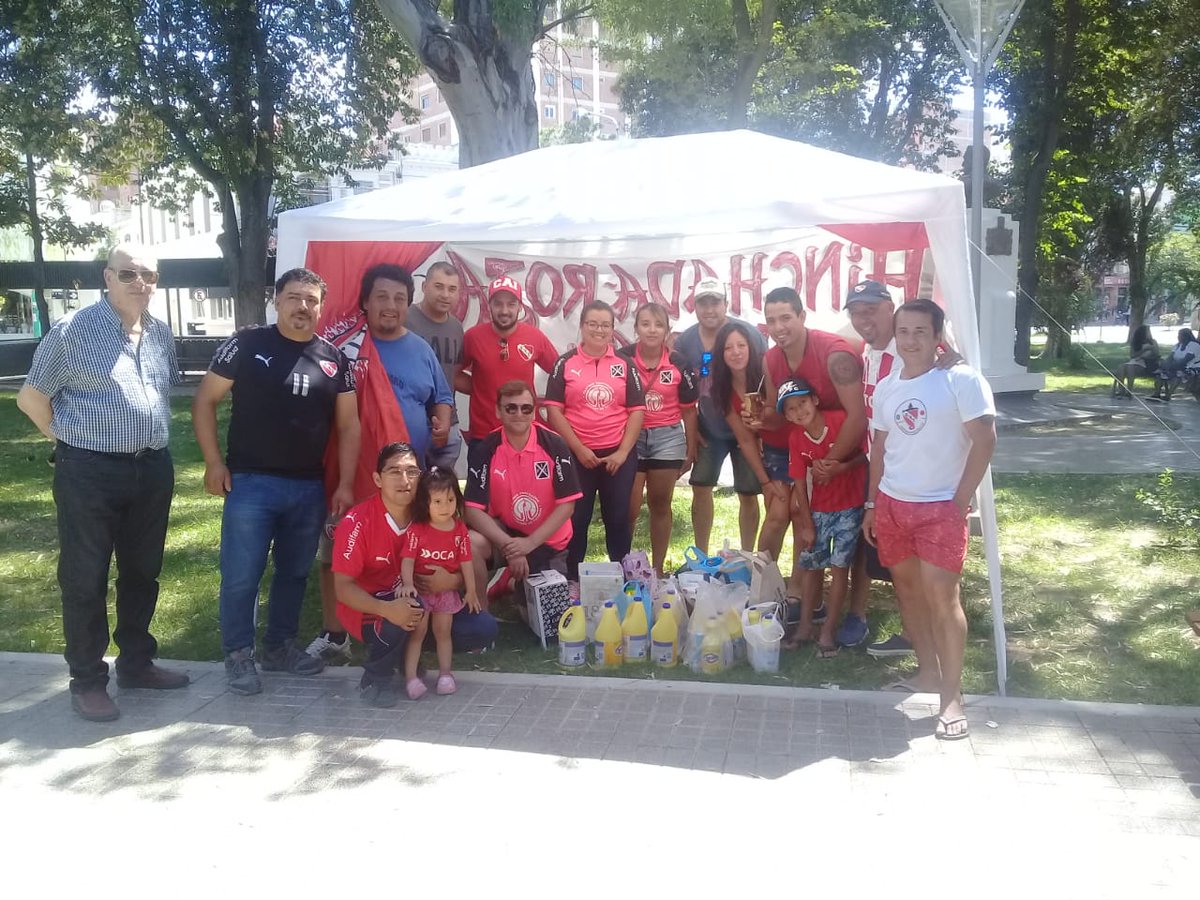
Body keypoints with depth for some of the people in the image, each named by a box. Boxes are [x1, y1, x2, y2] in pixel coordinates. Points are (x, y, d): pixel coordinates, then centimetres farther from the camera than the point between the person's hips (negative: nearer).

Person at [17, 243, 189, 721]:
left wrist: (152, 442, 13)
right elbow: (30, 397, -3)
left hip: (153, 469, 6)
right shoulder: (72, 330, -9)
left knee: (142, 572, 15)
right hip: (90, 473, -6)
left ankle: (136, 663, 30)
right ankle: (87, 680, 15)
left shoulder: (161, 333, 8)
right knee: (85, 579, 3)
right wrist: (73, 442, -2)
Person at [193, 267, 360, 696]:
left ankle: (279, 645, 30)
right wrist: (214, 462, -7)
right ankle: (239, 654, 15)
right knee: (241, 574, 0)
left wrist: (346, 483, 2)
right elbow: (204, 400, 0)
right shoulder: (247, 345, -3)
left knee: (295, 572, 14)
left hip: (310, 487, 4)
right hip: (251, 482, -3)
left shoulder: (333, 358, 6)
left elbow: (348, 424, 8)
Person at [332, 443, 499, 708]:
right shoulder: (357, 522, -21)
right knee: (397, 622, -39)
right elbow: (342, 587, -21)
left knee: (484, 629, -11)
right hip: (369, 608, -5)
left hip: (424, 602, 5)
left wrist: (452, 581, -27)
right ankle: (374, 680, -9)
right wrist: (388, 609, -38)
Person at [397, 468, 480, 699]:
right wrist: (407, 583, -32)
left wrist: (471, 591, 1)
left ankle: (445, 673, 21)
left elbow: (466, 562, -2)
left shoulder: (460, 530, -6)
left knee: (443, 632, 13)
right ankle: (410, 677, 3)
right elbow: (408, 559, -17)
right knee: (417, 632, 0)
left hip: (447, 589, 3)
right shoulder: (417, 530, -14)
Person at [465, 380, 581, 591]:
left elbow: (567, 504, -13)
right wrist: (508, 545, -28)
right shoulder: (485, 450, -14)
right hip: (503, 532, -1)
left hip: (547, 541, 1)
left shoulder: (554, 445, -15)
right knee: (472, 544, -30)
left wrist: (530, 542, -22)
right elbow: (473, 509, -16)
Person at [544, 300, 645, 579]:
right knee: (576, 519, 6)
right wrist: (579, 449, -11)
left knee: (618, 518, 7)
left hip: (618, 455, 1)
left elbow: (637, 411, 2)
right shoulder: (565, 363, 1)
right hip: (577, 455, -1)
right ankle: (573, 579, 17)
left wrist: (623, 452, -7)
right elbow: (554, 410, -4)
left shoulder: (624, 365, 6)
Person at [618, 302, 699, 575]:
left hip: (667, 438, 2)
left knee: (660, 505, 11)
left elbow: (688, 409, 6)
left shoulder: (679, 364, -2)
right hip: (630, 437, -2)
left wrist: (691, 449, 7)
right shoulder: (622, 358, -7)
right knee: (629, 509, -1)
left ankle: (658, 568, 22)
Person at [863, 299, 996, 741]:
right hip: (892, 504, 6)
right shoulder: (886, 387, 9)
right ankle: (928, 672, 27)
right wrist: (872, 504, 13)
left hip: (940, 507, -6)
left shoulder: (961, 380, -9)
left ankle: (952, 695, -2)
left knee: (941, 596, -12)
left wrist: (960, 501, -12)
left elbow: (984, 441, -11)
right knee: (909, 589, 13)